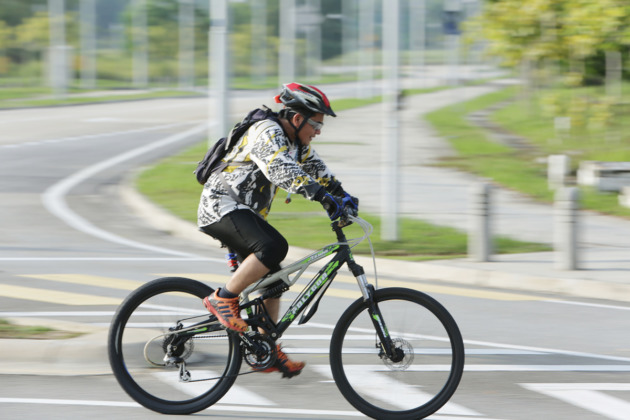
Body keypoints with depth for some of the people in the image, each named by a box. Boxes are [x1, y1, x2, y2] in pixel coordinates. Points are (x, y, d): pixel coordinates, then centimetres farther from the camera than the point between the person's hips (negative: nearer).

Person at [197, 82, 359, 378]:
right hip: (221, 207, -10)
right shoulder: (268, 132, -20)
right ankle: (223, 298, -18)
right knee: (274, 247, -31)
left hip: (244, 213, 10)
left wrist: (343, 195, -1)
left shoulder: (296, 142, 11)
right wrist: (323, 197, -44)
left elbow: (316, 169, 17)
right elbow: (281, 171, -35)